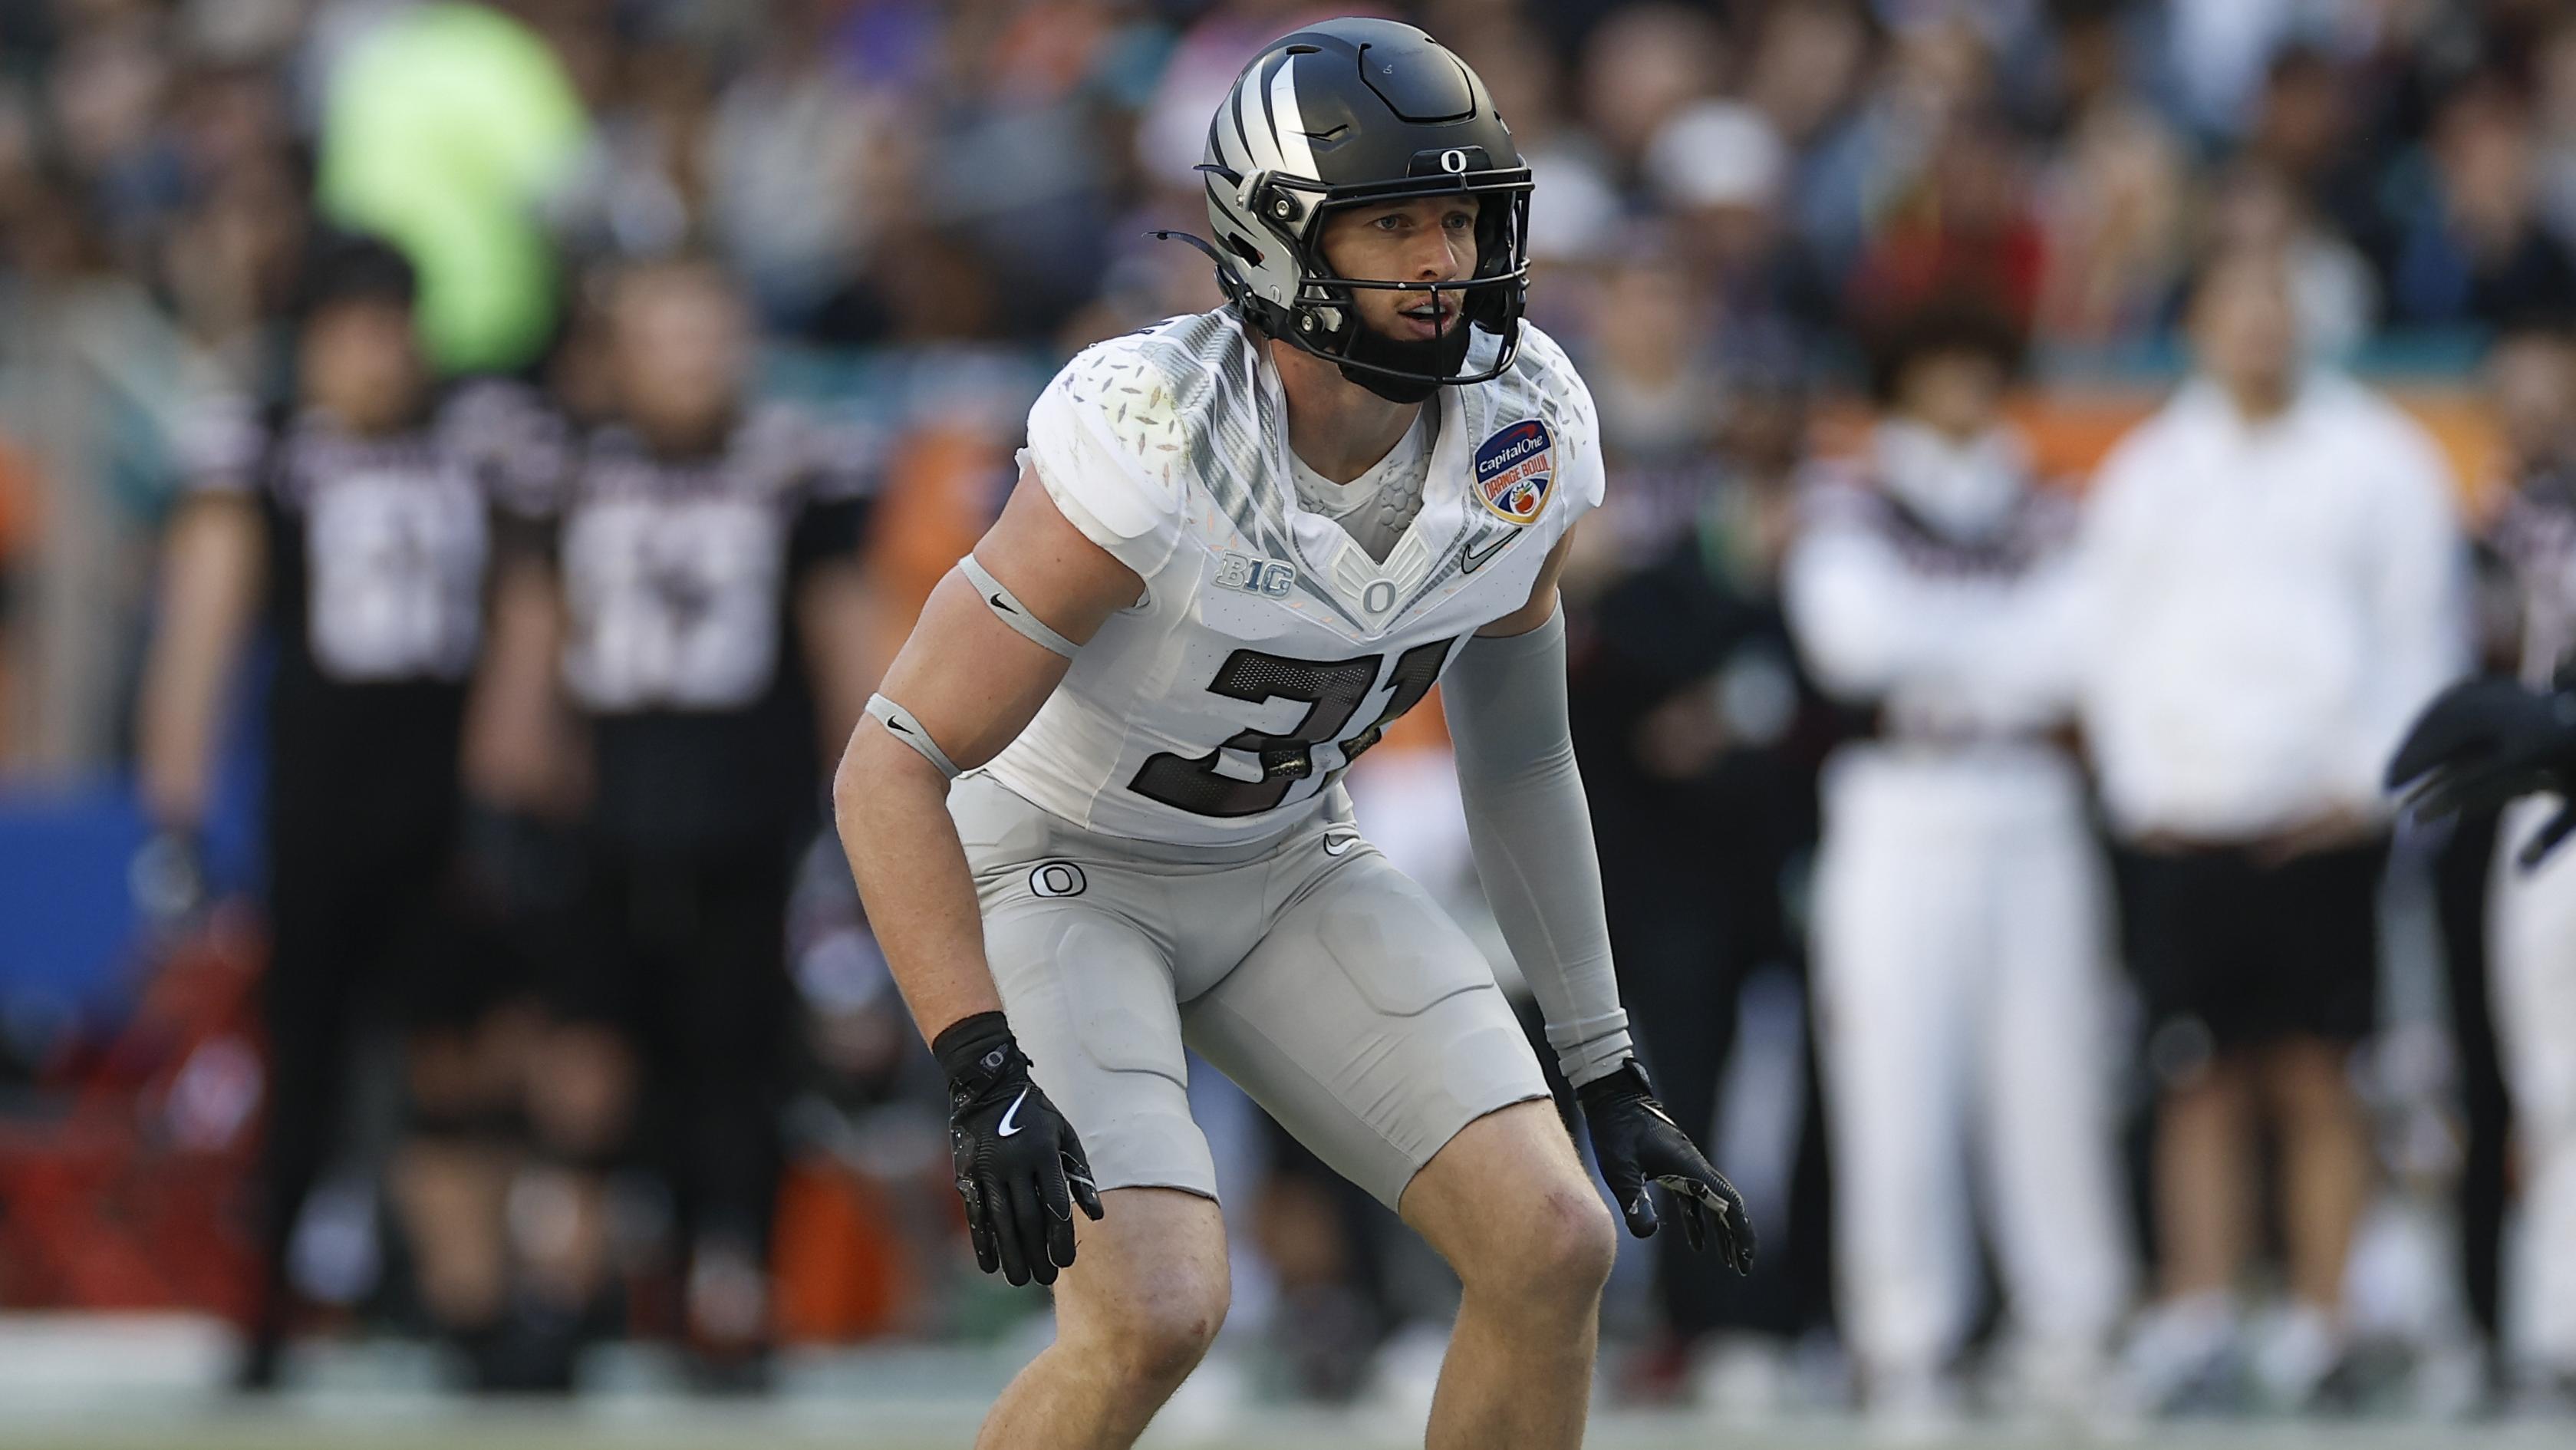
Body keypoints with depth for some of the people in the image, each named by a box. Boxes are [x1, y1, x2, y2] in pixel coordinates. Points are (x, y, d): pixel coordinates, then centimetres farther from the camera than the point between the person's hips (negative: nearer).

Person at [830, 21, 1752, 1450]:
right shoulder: (1152, 448, -32)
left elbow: (1517, 757, 4)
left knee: (1553, 1252, -10)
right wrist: (982, 1076, -37)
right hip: (1053, 870, -6)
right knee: (1152, 1315, -25)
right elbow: (893, 766, -28)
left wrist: (1609, 1078, 6)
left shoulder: (1524, 435, -14)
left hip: (1287, 871, 6)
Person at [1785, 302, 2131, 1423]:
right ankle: (1905, 1347, 1)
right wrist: (2001, 641, -4)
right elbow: (1852, 634, -10)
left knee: (2051, 1079, -1)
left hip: (2035, 823, 2)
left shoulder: (2045, 517, 13)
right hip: (1897, 826, -2)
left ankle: (2075, 1334, 8)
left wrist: (1931, 646, -10)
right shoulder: (1852, 506, 8)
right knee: (1893, 1089, -5)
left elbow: (2069, 654, -4)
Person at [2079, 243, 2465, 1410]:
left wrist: (2364, 786, -4)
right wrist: (2144, 789, 2)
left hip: (2324, 826, -2)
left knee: (2320, 1082, -3)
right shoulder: (2147, 471, 12)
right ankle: (2196, 1326, -2)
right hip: (2182, 827, 2)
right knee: (2200, 1084, -1)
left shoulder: (2381, 460, 6)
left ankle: (2320, 1325, 0)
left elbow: (2421, 640, 5)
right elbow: (2114, 644, 14)